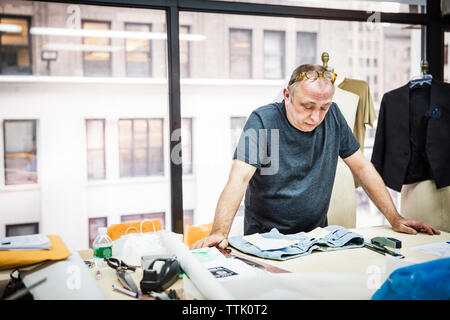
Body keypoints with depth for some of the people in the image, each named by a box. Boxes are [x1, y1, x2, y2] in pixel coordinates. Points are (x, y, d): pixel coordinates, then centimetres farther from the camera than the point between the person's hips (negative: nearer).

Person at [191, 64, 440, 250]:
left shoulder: (333, 117, -1)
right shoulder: (263, 121, -14)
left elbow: (361, 167, 5)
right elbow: (239, 178, -24)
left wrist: (395, 218, 1)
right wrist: (219, 232, -38)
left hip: (316, 233, 3)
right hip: (265, 238, -3)